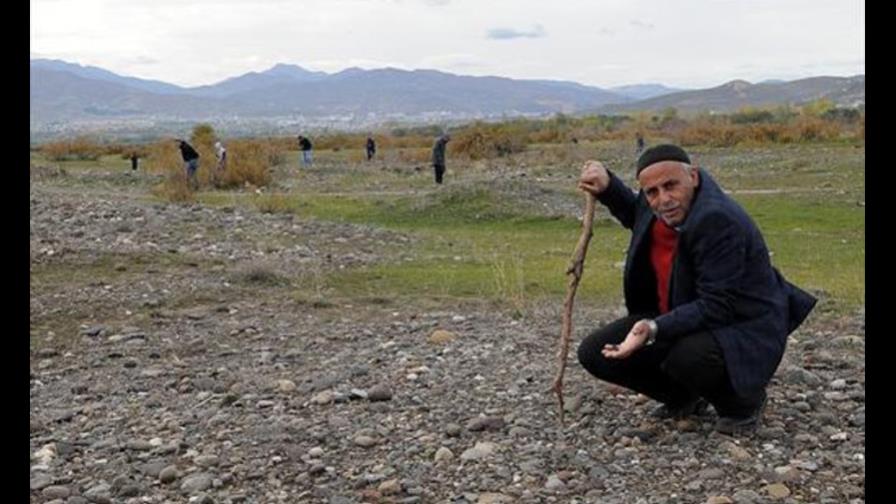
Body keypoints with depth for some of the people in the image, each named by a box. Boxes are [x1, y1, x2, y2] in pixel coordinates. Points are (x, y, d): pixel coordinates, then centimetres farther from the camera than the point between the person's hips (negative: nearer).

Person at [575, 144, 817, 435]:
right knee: (595, 353, -6)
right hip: (679, 320, 8)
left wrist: (655, 330, -41)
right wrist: (607, 187, 7)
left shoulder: (718, 220, -29)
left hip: (743, 330, -8)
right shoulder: (660, 206, -5)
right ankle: (683, 397, 17)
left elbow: (717, 307, -30)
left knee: (687, 358, -40)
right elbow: (639, 216, 24)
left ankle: (743, 401, -3)